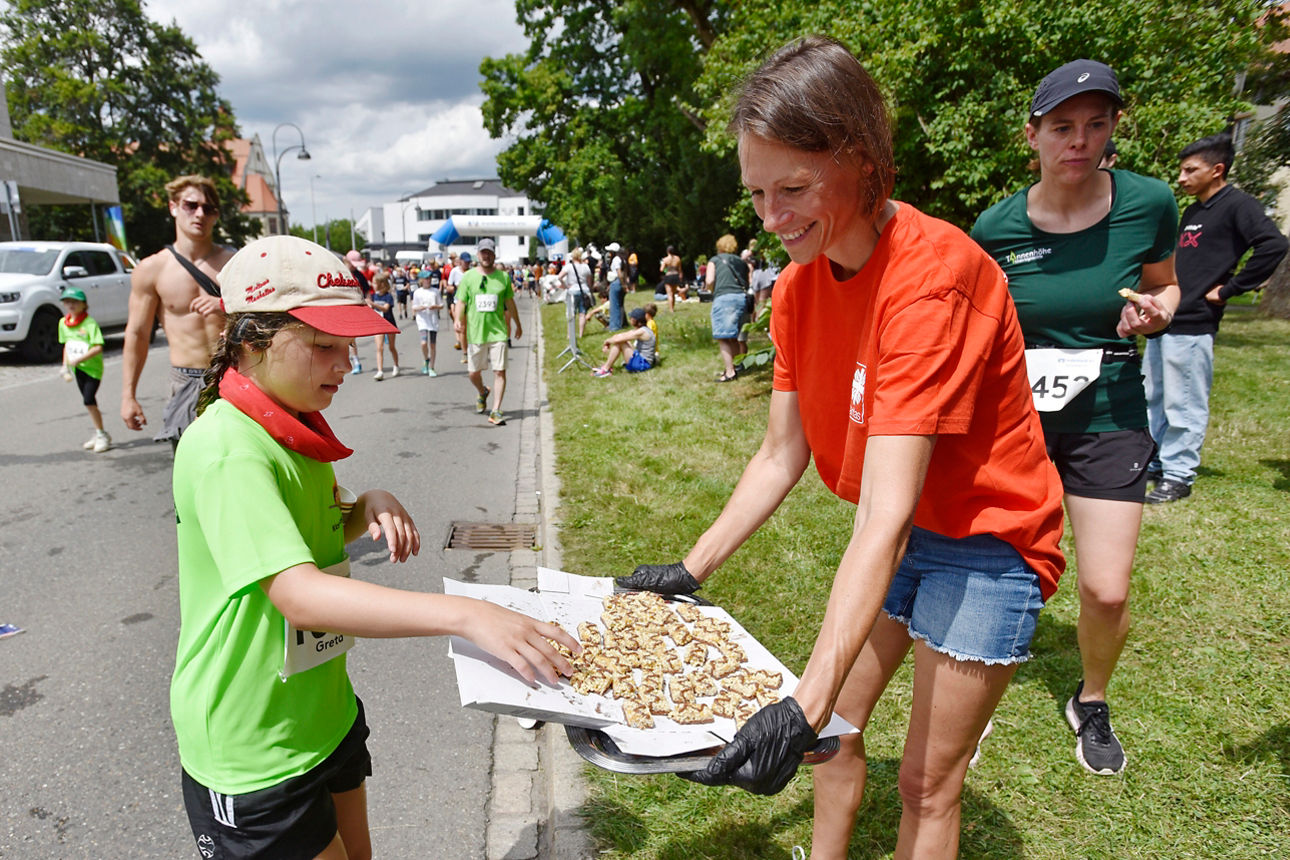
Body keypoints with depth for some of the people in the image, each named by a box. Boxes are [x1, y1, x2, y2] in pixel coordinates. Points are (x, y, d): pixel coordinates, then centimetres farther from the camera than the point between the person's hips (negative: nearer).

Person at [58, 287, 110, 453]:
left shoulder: (90, 323, -14)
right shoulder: (63, 323, 7)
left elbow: (98, 347, -21)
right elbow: (66, 346, 18)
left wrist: (79, 359, -23)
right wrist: (65, 367, 11)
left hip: (92, 367, -7)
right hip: (77, 369, 7)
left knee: (89, 400, -14)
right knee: (89, 401, 12)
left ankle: (102, 435, -2)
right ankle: (98, 434, 22)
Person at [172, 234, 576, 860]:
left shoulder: (295, 427, 3)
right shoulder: (228, 450, -27)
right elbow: (300, 595, -39)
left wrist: (368, 506, -5)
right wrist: (466, 615, -48)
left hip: (323, 711, 8)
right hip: (252, 754, -8)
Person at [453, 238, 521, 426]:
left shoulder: (503, 276, 6)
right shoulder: (468, 277, 3)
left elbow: (510, 302, 15)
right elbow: (461, 302, 3)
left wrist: (518, 324, 23)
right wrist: (458, 319, -16)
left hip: (498, 332, 0)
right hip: (475, 332, 0)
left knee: (500, 371, -8)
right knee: (473, 372, 8)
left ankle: (496, 411, -3)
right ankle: (482, 393, 42)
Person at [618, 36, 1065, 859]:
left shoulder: (934, 275, -30)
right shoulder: (800, 284, -6)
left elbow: (886, 516, -37)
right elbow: (780, 457, -2)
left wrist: (803, 706, -41)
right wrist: (692, 569, -4)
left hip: (986, 542, -6)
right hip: (893, 535, 7)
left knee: (927, 782, 7)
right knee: (839, 725, 17)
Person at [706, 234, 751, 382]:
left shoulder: (714, 260, 9)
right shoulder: (741, 262, 21)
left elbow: (709, 281, -3)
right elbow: (747, 283, 14)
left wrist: (713, 290, 16)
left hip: (724, 298, -5)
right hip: (742, 297, 5)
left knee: (723, 337, -4)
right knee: (738, 336, 15)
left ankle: (729, 371, -10)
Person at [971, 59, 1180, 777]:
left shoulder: (1148, 203, -6)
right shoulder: (997, 226, -6)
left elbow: (1167, 288, 11)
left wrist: (1154, 313, -12)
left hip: (1107, 414, 0)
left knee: (1107, 592, -2)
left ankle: (1092, 703, 29)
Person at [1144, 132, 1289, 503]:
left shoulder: (1237, 205, -7)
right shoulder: (1191, 212, 18)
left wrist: (1229, 290, -16)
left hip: (1192, 326, -9)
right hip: (1163, 321, 9)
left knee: (1184, 406, -2)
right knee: (1153, 400, 15)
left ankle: (1178, 476, 6)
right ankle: (1150, 463, 26)